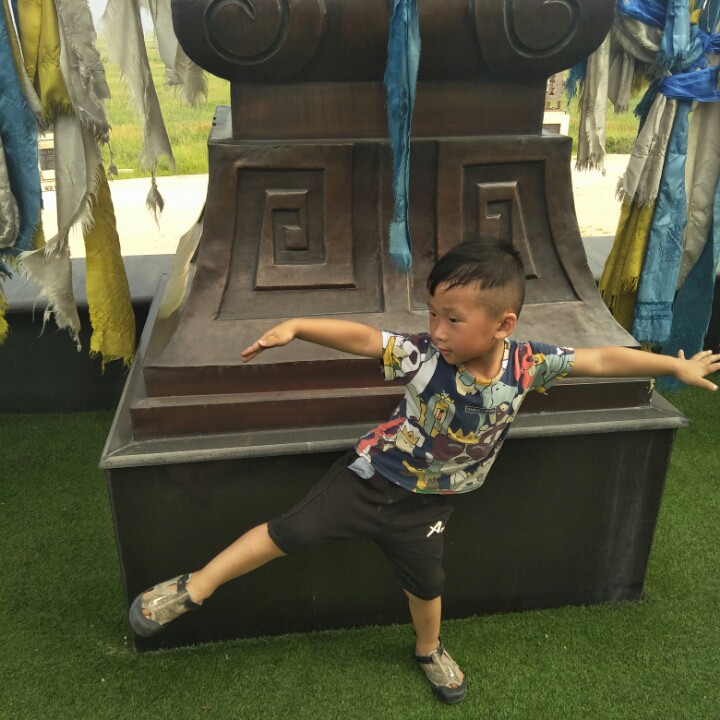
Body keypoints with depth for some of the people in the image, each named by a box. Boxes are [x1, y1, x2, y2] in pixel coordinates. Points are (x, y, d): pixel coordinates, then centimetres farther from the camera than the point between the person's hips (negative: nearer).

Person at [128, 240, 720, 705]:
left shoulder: (526, 365, -17)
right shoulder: (424, 356, -23)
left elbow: (601, 359, -8)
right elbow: (362, 337, -28)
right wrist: (296, 326, -40)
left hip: (424, 503, 3)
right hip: (372, 477, -2)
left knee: (426, 584, 21)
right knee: (289, 532, -5)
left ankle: (429, 650, 54)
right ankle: (193, 589, 14)